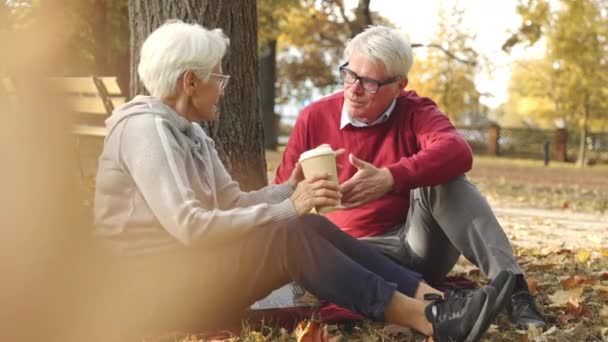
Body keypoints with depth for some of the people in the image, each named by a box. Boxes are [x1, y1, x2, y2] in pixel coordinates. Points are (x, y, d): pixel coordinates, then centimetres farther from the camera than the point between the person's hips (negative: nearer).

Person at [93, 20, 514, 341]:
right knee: (290, 235, -27)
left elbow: (233, 204, 11)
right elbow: (188, 225, -28)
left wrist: (290, 190, -6)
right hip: (149, 289, -9)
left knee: (312, 227, -9)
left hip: (186, 268, 9)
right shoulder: (147, 128, -17)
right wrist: (287, 209, -24)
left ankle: (434, 300, -17)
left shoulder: (190, 132, 14)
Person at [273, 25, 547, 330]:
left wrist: (389, 178, -43)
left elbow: (457, 151, -29)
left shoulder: (414, 113, -4)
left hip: (418, 241, 0)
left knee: (440, 179, -28)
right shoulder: (314, 118, 1)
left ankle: (511, 288, -36)